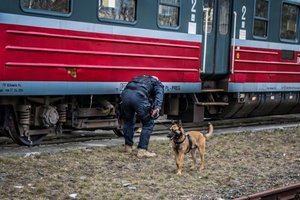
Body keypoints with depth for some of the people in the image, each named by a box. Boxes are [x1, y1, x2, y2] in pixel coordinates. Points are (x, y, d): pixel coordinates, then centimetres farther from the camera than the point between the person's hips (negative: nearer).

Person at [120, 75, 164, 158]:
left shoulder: (139, 78, 42)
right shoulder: (157, 83, 26)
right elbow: (159, 93, 4)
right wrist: (157, 107, -11)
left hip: (125, 94, 5)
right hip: (139, 96, -5)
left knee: (128, 121, 26)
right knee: (148, 124, 10)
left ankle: (128, 147, 33)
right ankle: (142, 150, 6)